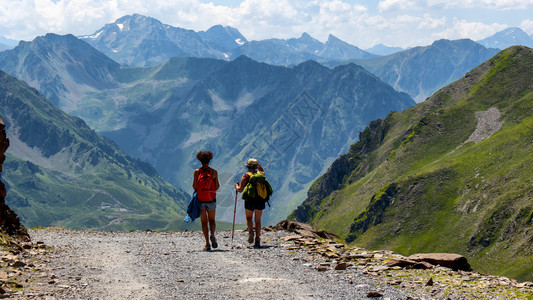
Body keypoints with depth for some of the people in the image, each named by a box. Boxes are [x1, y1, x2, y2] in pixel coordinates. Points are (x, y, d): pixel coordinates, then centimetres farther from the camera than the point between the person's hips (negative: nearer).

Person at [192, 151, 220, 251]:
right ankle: (212, 234, -14)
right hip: (211, 199, 1)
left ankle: (207, 243, -1)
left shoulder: (197, 172, -4)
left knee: (204, 222, 6)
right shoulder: (214, 172, -2)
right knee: (212, 220, 15)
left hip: (200, 200, -1)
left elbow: (194, 186, -5)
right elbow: (217, 187, 0)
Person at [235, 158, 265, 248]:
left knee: (249, 218, 16)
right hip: (260, 200, 3)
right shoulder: (260, 174, 8)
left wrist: (236, 186, 15)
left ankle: (251, 231, -15)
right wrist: (257, 163, 38)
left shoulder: (246, 176, -4)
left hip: (250, 200, -3)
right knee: (258, 220, 10)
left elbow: (240, 190, -5)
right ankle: (257, 241, 4)